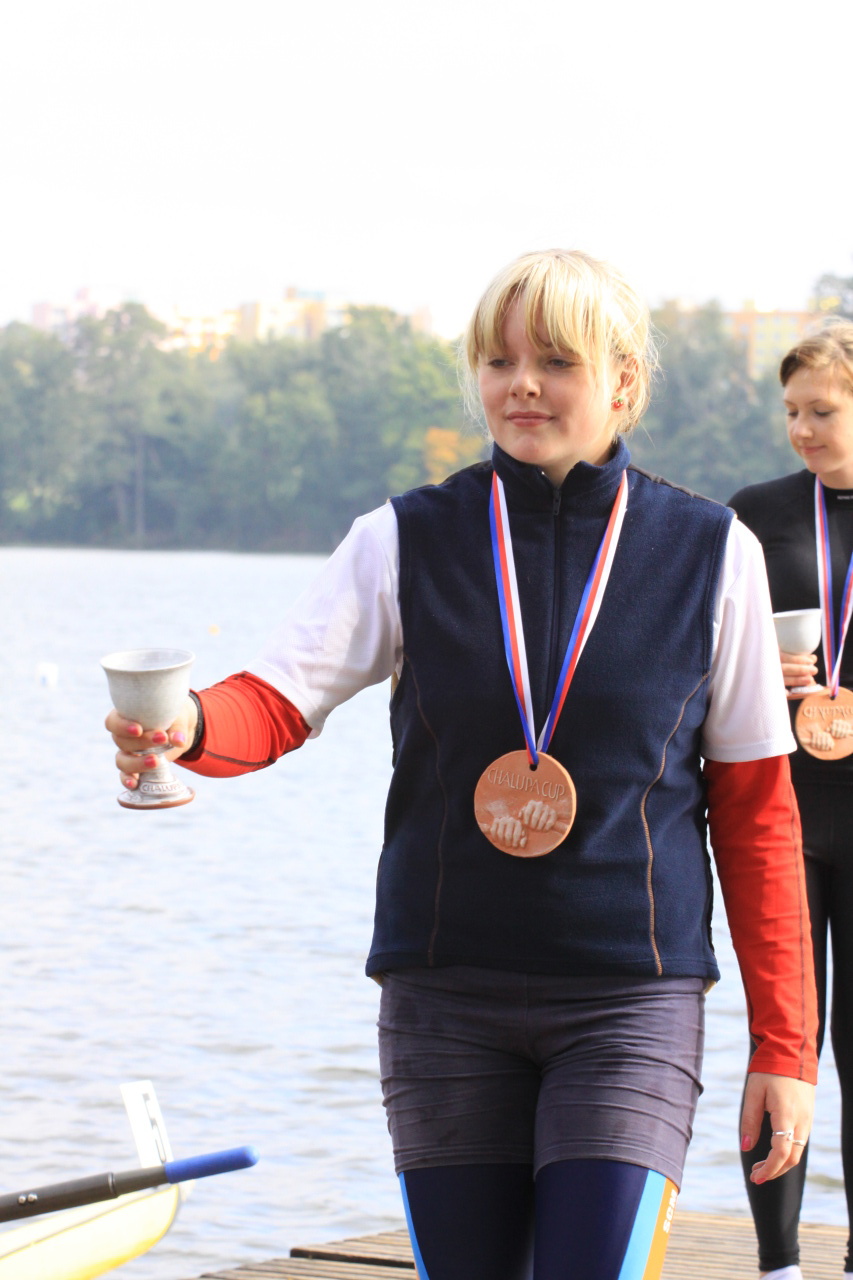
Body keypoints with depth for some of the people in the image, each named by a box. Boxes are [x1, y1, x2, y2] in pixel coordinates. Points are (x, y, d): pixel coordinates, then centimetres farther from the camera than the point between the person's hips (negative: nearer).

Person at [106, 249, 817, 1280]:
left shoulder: (711, 554, 1)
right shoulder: (403, 544, 2)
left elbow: (755, 810, 4)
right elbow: (276, 701, -7)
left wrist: (784, 1045, 2)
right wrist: (186, 727, -32)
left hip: (630, 1001, -2)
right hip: (444, 1000, 2)